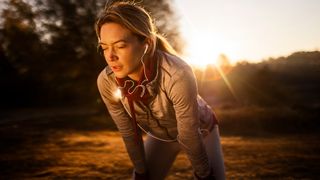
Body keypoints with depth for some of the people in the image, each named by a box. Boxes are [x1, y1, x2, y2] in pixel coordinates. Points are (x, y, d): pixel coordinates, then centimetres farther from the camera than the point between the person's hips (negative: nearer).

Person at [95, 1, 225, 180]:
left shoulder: (178, 75, -40)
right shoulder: (107, 81, -27)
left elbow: (190, 135, -26)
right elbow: (128, 132, -12)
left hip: (200, 131, -2)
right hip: (160, 136, 3)